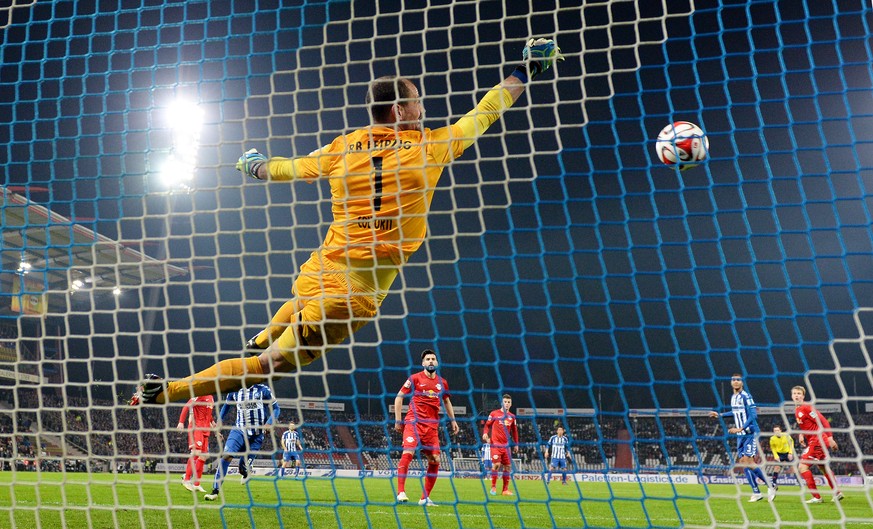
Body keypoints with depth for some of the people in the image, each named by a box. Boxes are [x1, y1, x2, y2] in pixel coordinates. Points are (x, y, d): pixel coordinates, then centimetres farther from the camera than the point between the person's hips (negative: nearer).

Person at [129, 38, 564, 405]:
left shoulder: (342, 148, 7)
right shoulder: (430, 146, -1)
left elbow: (288, 168, 21)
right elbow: (482, 115, 12)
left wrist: (253, 166, 43)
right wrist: (525, 71, 25)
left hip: (315, 273, 4)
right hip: (356, 291, -4)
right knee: (273, 363, -1)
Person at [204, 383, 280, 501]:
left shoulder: (263, 390, -8)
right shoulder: (234, 391, 1)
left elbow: (275, 409, -2)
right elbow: (226, 404, 22)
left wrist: (268, 423, -17)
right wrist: (219, 421, 14)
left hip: (256, 435, -2)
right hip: (239, 431, 2)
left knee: (244, 469, -2)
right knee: (226, 455, -21)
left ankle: (245, 473, 37)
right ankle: (215, 491, -14)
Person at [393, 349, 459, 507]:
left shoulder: (442, 382, 12)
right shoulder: (415, 378, 1)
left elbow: (447, 402, 28)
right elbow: (399, 397, 5)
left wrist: (453, 420, 21)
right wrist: (398, 420, -1)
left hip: (432, 426, 4)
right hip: (414, 422, -4)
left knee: (435, 460, 0)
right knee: (408, 453, -22)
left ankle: (425, 498, 11)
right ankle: (401, 492, -20)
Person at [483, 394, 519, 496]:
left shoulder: (512, 417, 11)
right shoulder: (494, 414, 0)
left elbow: (514, 431, 19)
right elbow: (487, 425, 7)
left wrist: (516, 444, 16)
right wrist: (485, 433, -11)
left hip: (506, 446, 4)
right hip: (495, 444, -4)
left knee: (508, 466, 1)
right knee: (496, 464, -15)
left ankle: (505, 490, 10)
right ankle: (493, 487, 1)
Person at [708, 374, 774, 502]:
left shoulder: (746, 396, -13)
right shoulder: (733, 397, 11)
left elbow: (753, 415, -21)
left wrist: (741, 428, -27)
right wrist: (720, 415, 32)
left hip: (751, 434, -8)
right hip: (740, 435, 8)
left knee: (748, 461, -14)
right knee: (743, 463, 3)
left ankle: (770, 487, 1)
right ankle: (756, 493, 9)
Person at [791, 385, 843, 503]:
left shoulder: (806, 407, -15)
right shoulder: (797, 410, 12)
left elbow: (823, 421, -18)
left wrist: (830, 438, -23)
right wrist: (802, 435, 13)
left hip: (817, 441, -10)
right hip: (813, 441, 10)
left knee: (802, 467, -12)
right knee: (823, 467, 23)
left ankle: (816, 497, -8)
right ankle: (837, 493, 35)